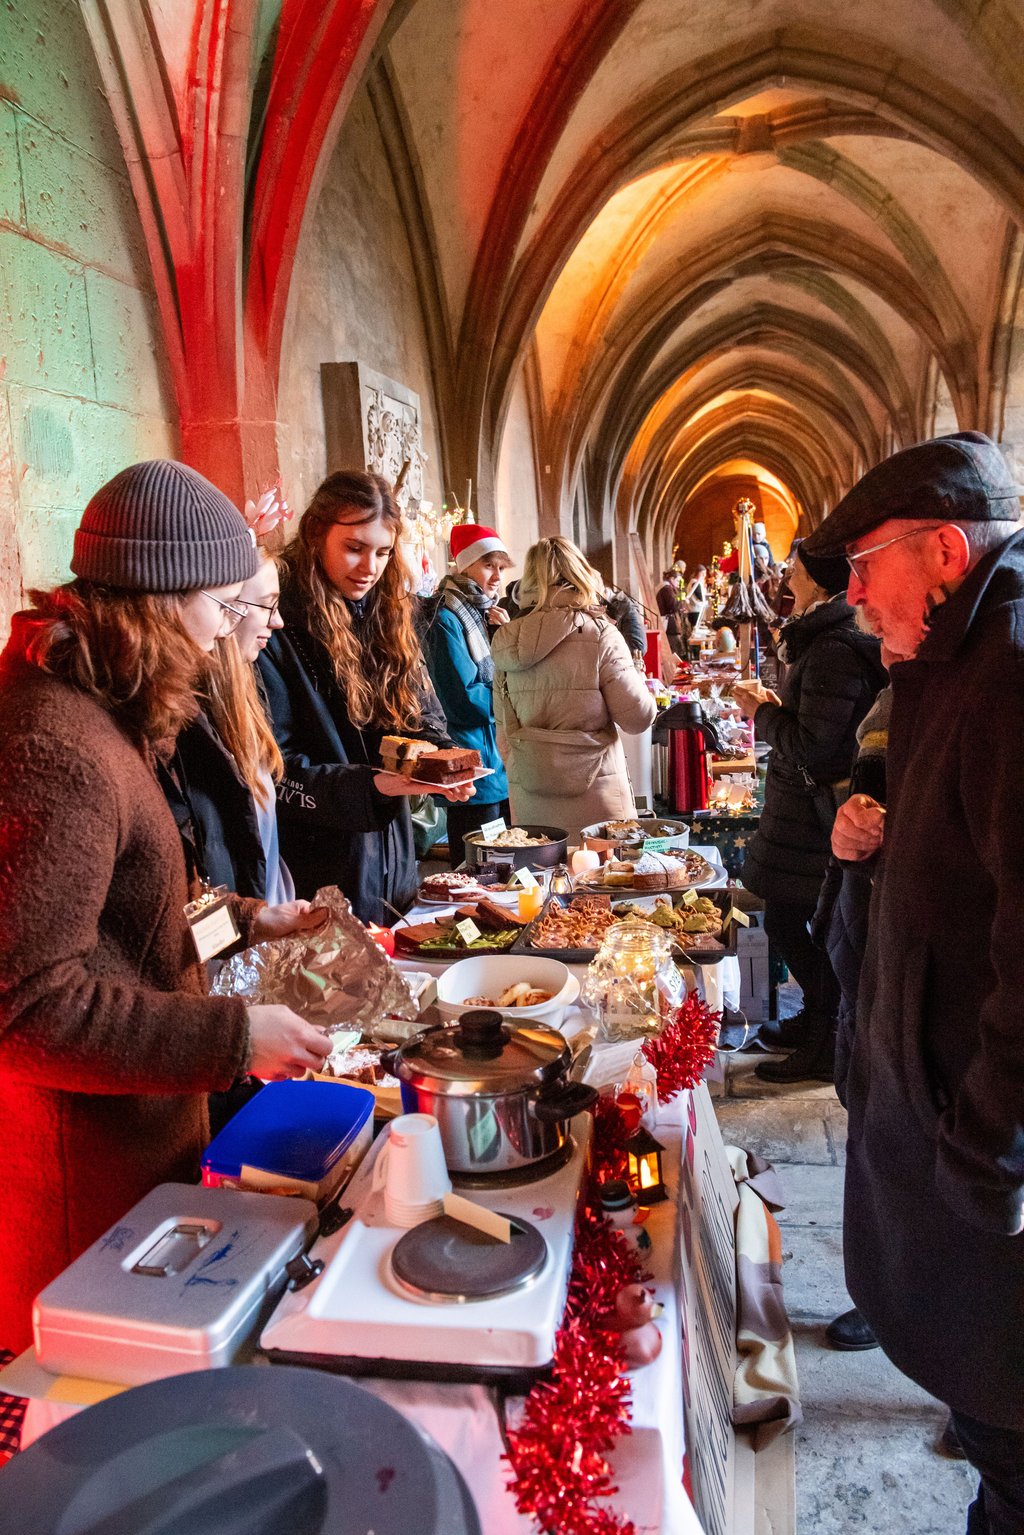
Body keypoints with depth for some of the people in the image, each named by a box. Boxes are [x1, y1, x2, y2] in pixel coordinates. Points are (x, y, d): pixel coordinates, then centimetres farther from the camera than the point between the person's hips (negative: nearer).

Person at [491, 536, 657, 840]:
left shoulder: (507, 642, 4)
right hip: (592, 791, -4)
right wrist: (645, 691, 11)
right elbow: (638, 718, -9)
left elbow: (504, 729, 9)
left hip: (528, 798, 4)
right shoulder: (599, 635, -8)